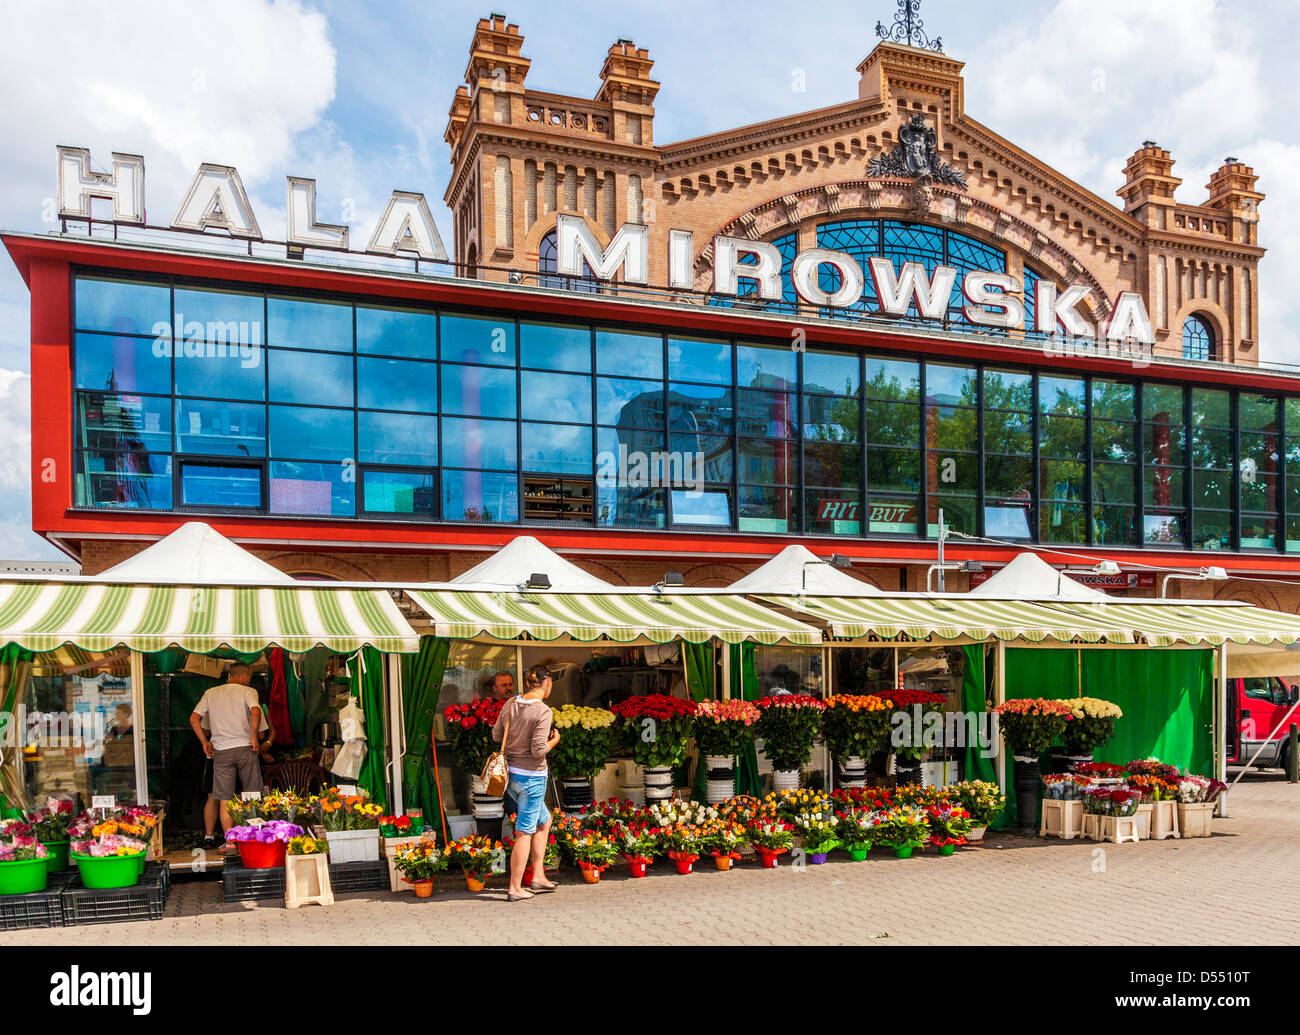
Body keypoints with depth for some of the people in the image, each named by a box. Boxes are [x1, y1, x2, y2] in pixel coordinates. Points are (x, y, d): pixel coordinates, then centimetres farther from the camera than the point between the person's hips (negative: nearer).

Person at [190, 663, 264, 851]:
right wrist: (254, 737, -11)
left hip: (221, 751, 2)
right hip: (245, 747, -2)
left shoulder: (211, 693, 14)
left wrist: (205, 742, 12)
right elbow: (255, 711, -18)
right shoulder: (248, 691, 2)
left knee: (224, 799, 4)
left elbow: (194, 718, 8)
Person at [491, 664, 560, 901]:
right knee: (525, 833, 4)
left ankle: (538, 875, 24)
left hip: (511, 773, 8)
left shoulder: (511, 704, 2)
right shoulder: (542, 711, -20)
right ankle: (515, 888, 12)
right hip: (531, 776, -8)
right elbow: (539, 750, -22)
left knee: (544, 821, 22)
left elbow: (496, 735, 12)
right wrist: (554, 740, -4)